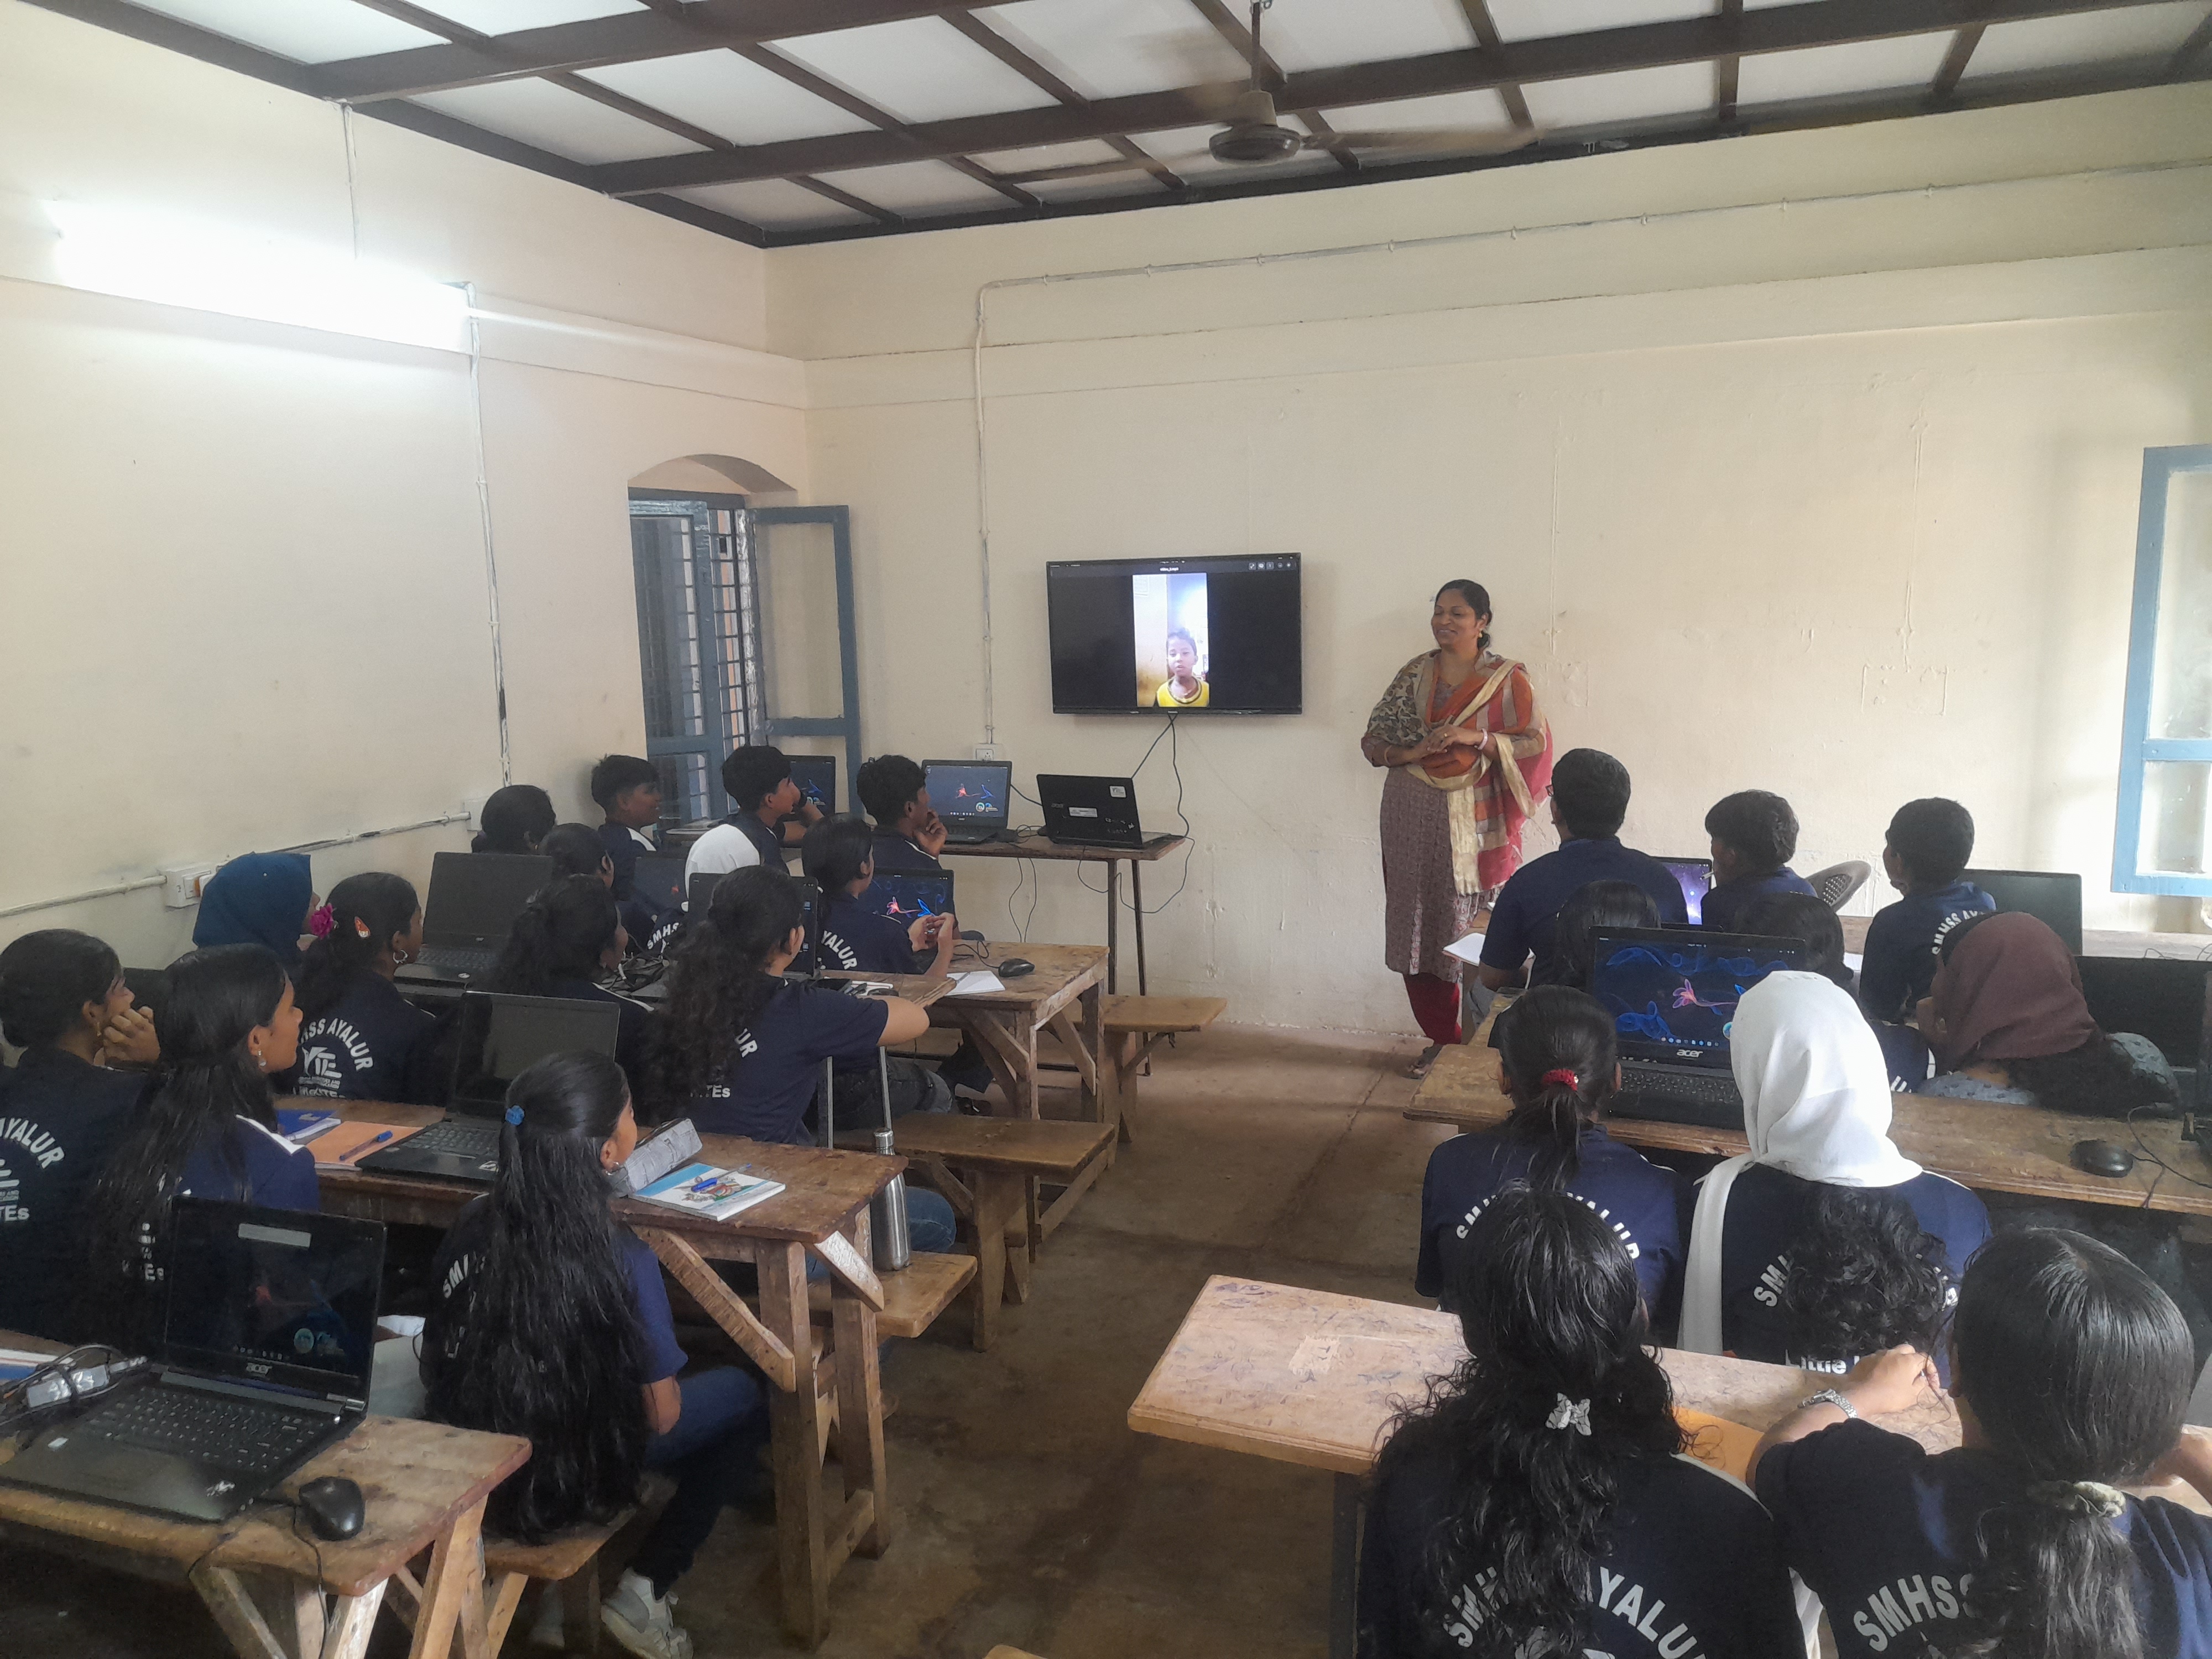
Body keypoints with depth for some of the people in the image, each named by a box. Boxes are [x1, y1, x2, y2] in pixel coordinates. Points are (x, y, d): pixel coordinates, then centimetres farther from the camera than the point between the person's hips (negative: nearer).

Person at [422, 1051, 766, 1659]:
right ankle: (642, 1594, 10)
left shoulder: (472, 1224, -12)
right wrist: (662, 1381, 6)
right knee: (742, 1394, 14)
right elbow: (661, 1415, -15)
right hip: (568, 1480, -5)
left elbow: (444, 1350, 5)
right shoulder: (620, 1258, -27)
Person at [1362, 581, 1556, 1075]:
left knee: (1475, 934, -4)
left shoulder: (1507, 678, 0)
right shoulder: (1415, 673, 9)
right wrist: (1414, 752, -13)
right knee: (1420, 927, 5)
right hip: (1412, 819, 3)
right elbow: (1374, 741, 6)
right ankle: (1441, 1038, 19)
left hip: (1475, 822, -3)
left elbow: (1535, 742, -5)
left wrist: (1476, 739, -17)